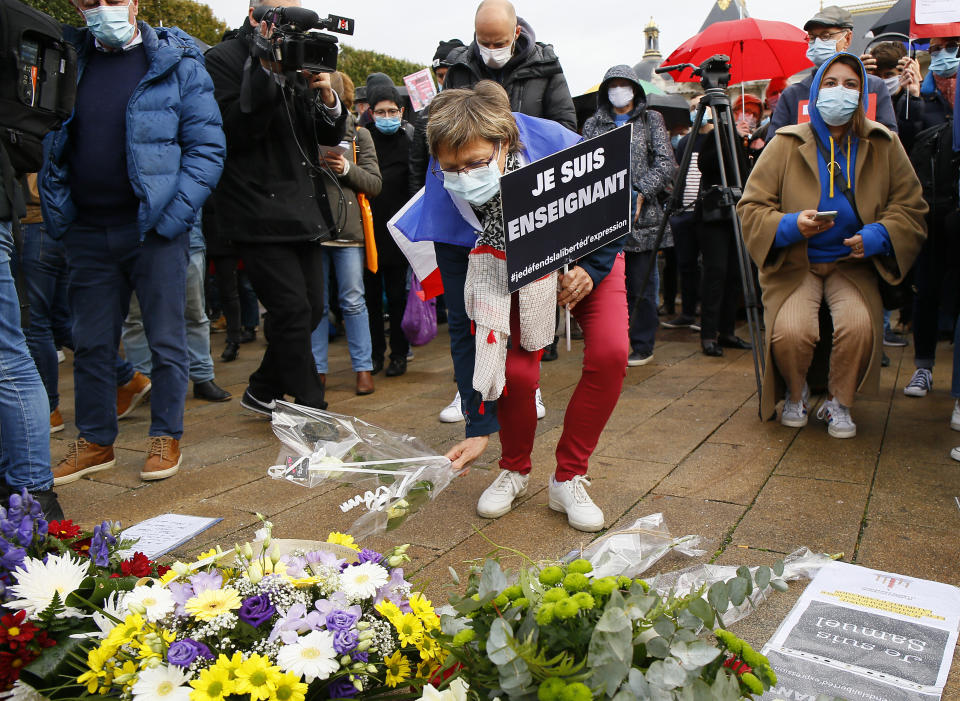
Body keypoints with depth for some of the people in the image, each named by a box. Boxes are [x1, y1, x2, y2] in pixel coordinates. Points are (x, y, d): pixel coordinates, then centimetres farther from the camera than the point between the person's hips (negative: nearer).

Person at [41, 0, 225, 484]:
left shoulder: (177, 62, -1)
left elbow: (207, 144, -6)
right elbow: (51, 144, 14)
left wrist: (175, 214, -14)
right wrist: (57, 214, 2)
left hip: (155, 229, -4)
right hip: (88, 231, 4)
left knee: (166, 340, 4)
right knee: (91, 343, 10)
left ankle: (166, 437, 19)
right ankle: (95, 442, 24)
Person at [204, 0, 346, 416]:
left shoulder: (301, 63, 15)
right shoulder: (224, 59, -3)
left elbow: (331, 135, 12)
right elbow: (235, 131, -15)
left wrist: (326, 96, -7)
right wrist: (268, 73, -19)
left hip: (304, 209, 7)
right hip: (259, 211, -7)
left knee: (311, 308, 10)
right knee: (293, 310, -9)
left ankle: (263, 392, 27)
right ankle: (312, 410, 4)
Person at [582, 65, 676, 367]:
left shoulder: (651, 120, 12)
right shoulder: (593, 124, 16)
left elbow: (666, 162, 2)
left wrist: (641, 192, -12)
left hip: (642, 217, -1)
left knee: (641, 285, 0)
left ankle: (643, 346, 12)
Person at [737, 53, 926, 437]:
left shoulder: (884, 145, 5)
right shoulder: (786, 144, -1)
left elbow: (910, 209, 7)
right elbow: (751, 208, -3)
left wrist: (878, 234, -13)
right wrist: (791, 225, -22)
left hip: (853, 264, 2)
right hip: (794, 264, -1)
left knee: (859, 326, -30)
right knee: (790, 331, -29)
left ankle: (839, 403, 2)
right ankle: (796, 395, 8)